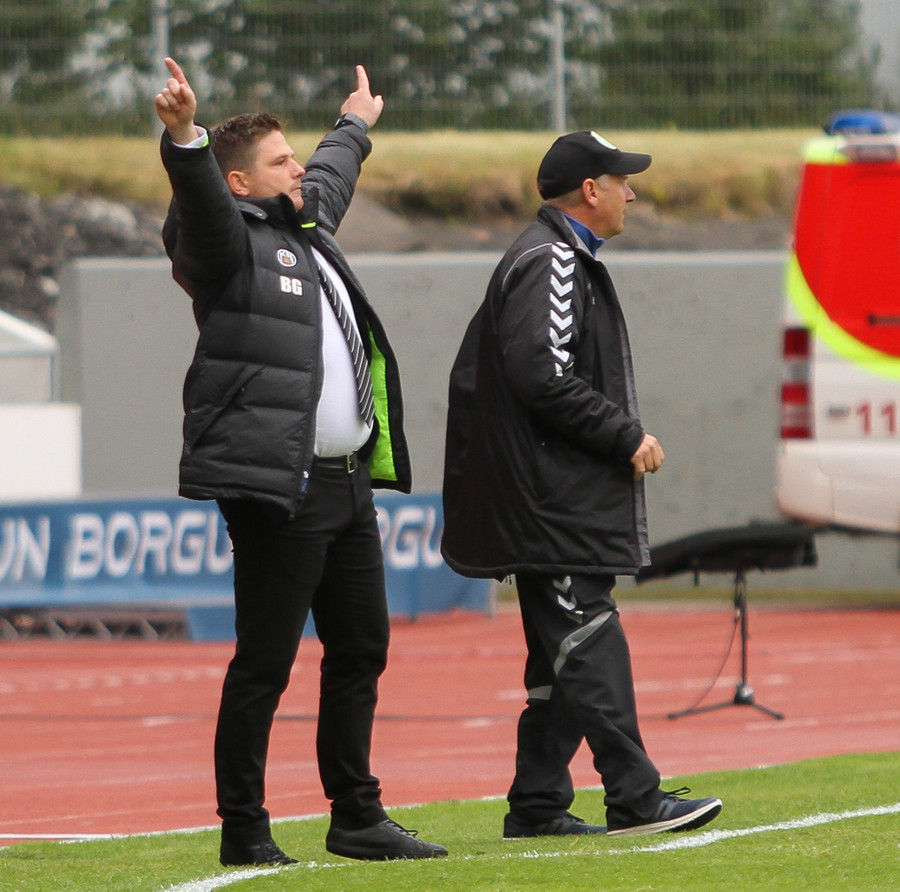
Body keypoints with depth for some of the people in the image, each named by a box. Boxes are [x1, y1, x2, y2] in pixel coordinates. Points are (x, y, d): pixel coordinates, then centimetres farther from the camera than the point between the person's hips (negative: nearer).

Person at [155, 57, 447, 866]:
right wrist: (183, 136, -46)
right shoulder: (230, 240, -6)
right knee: (265, 662, -6)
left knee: (361, 649, 13)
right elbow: (201, 198, -27)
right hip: (276, 488, -9)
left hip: (346, 482, 10)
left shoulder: (306, 227, 20)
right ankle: (244, 830, -1)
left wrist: (354, 127, 58)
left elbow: (329, 180, 41)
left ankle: (357, 817, 22)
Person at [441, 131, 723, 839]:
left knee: (565, 648, 10)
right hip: (557, 499, -11)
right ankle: (634, 799, -16)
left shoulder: (560, 258, 21)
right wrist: (627, 436, -17)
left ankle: (538, 808, 11)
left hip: (557, 500, 11)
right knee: (589, 640, -12)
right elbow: (542, 375, -23)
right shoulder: (550, 262, -12)